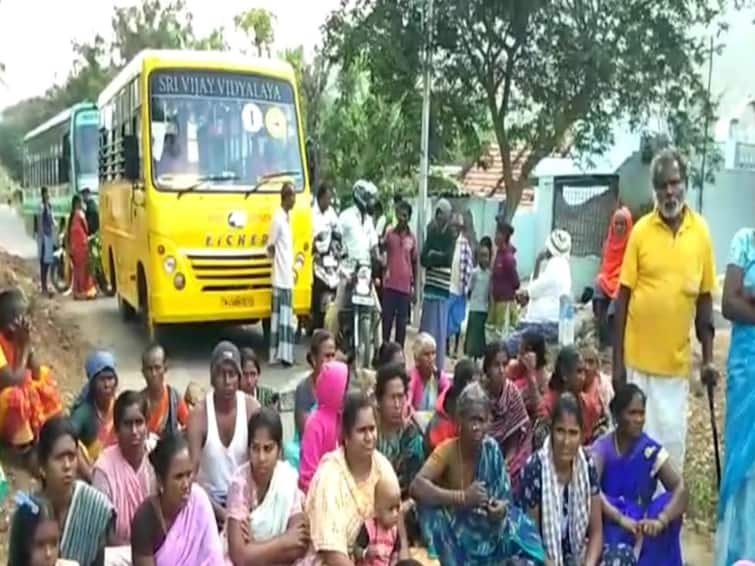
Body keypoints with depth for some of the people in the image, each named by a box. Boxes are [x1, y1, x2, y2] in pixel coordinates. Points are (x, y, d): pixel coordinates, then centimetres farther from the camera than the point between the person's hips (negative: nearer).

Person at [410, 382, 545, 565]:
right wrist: (463, 497, -41)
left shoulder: (491, 450, -11)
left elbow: (504, 498, -2)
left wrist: (502, 508, -25)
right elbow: (417, 487, -35)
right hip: (452, 527, -3)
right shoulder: (447, 450, -20)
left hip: (485, 528, 3)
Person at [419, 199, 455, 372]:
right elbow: (423, 258, 4)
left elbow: (448, 258, -15)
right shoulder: (431, 231, 11)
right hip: (430, 284, 5)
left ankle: (438, 367, 6)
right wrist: (436, 258, -13)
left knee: (439, 328, -1)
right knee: (425, 326, 9)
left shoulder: (450, 234, -3)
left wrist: (432, 255, -2)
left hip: (442, 286, -5)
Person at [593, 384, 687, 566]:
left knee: (670, 503, -23)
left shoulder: (651, 450, -6)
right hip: (608, 525, -2)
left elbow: (680, 489, -18)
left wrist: (660, 520, -36)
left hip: (639, 527, 3)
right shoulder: (602, 448, -13)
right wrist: (622, 519, -42)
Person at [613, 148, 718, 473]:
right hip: (638, 358, -1)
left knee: (673, 441, 9)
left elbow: (704, 299, 5)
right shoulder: (641, 230, -6)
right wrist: (617, 360, -4)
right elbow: (623, 296, -3)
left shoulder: (701, 232, 0)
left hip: (676, 361, 2)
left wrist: (708, 357, 2)